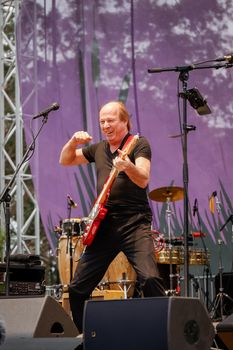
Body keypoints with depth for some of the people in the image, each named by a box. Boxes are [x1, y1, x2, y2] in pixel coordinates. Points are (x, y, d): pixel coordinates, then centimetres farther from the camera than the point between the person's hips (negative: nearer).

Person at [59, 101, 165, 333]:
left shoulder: (139, 144, -1)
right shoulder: (98, 149, 17)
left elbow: (143, 180, -16)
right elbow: (65, 160, 26)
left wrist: (127, 166, -38)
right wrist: (74, 142, 5)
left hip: (134, 222, -6)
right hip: (104, 224, 6)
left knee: (149, 279, -26)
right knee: (77, 287, 4)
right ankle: (83, 334, 21)